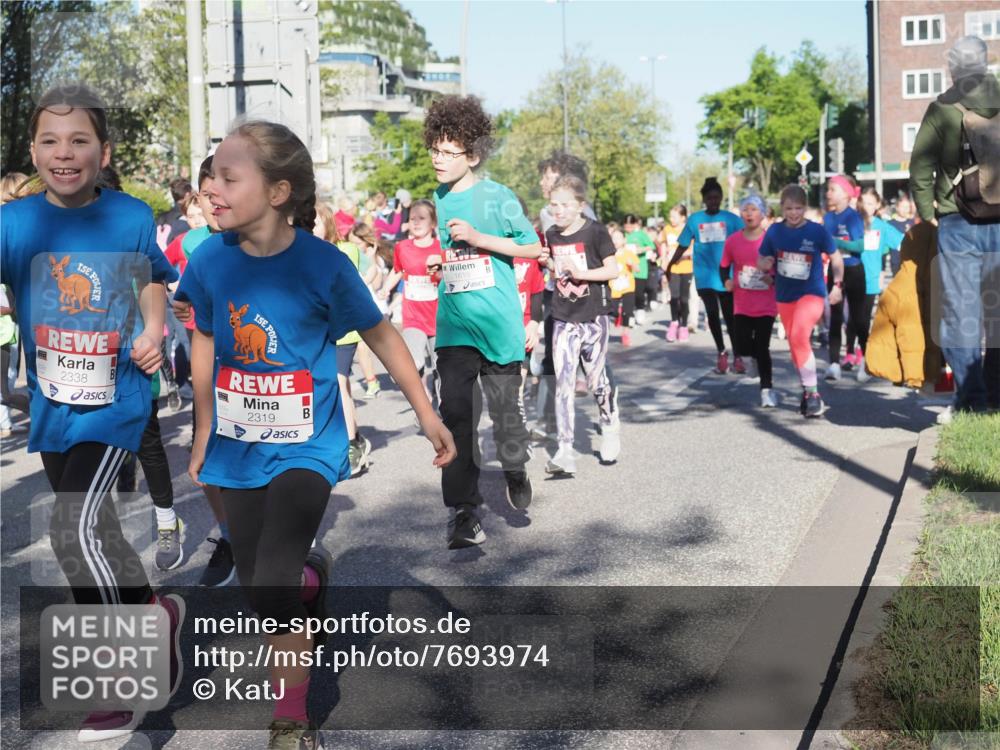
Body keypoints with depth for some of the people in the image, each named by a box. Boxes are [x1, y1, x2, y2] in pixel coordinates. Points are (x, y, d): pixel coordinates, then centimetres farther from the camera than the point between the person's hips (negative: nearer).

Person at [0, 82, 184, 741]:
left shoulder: (132, 216, -6)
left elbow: (153, 280, 11)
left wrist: (153, 333, -4)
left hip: (116, 396, -4)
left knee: (76, 528, -17)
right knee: (94, 528, 17)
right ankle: (154, 611, 45)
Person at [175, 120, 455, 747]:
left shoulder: (324, 265, -17)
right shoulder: (211, 260, -7)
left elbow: (381, 336, -4)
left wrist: (427, 414, -2)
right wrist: (204, 432, 14)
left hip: (305, 447, -4)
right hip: (238, 448, 4)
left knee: (273, 589, -16)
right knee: (255, 583, 13)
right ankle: (312, 570, 50)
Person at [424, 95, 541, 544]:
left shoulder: (496, 197, -6)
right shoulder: (438, 199, 10)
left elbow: (533, 247, -5)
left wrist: (478, 238, -14)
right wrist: (435, 260, 6)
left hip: (498, 322, -3)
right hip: (453, 324, 4)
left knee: (505, 406, 6)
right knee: (455, 413, -5)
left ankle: (515, 472, 36)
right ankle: (463, 510, 0)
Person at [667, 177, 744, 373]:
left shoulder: (731, 219, -2)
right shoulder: (694, 219, 2)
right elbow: (683, 246, 8)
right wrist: (669, 265, 9)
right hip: (705, 275, 1)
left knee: (730, 316, 5)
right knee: (712, 314, 1)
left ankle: (737, 357, 15)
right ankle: (721, 353, 18)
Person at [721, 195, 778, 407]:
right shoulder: (733, 240, -2)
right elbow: (724, 266, 11)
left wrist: (773, 278, -19)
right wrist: (726, 281, -8)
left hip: (766, 305, -2)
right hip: (742, 305, 3)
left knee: (762, 348, -4)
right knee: (742, 348, 2)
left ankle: (767, 389, 9)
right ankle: (756, 355, 38)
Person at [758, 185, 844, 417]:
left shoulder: (817, 231, -9)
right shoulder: (774, 231, -3)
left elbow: (835, 257, 4)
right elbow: (762, 260, 6)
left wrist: (837, 285, 3)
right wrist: (765, 264, -17)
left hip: (812, 292, -5)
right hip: (784, 295, 5)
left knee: (799, 337, -25)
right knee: (795, 344, 14)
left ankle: (813, 394, -18)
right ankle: (807, 390, 33)